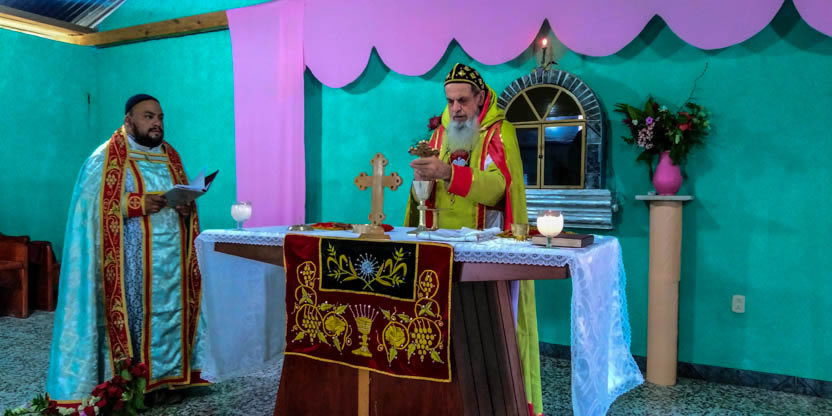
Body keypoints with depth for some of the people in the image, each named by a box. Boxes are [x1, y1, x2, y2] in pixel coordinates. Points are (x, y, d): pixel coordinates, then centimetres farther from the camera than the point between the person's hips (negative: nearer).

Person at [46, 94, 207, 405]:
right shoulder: (105, 159, -3)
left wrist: (187, 209, -6)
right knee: (131, 317, -4)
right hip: (131, 265, -5)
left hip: (171, 263, 5)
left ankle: (166, 377, 16)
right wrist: (136, 204, -20)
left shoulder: (171, 157, 15)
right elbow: (90, 209, -10)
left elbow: (185, 200, 18)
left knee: (170, 317, 6)